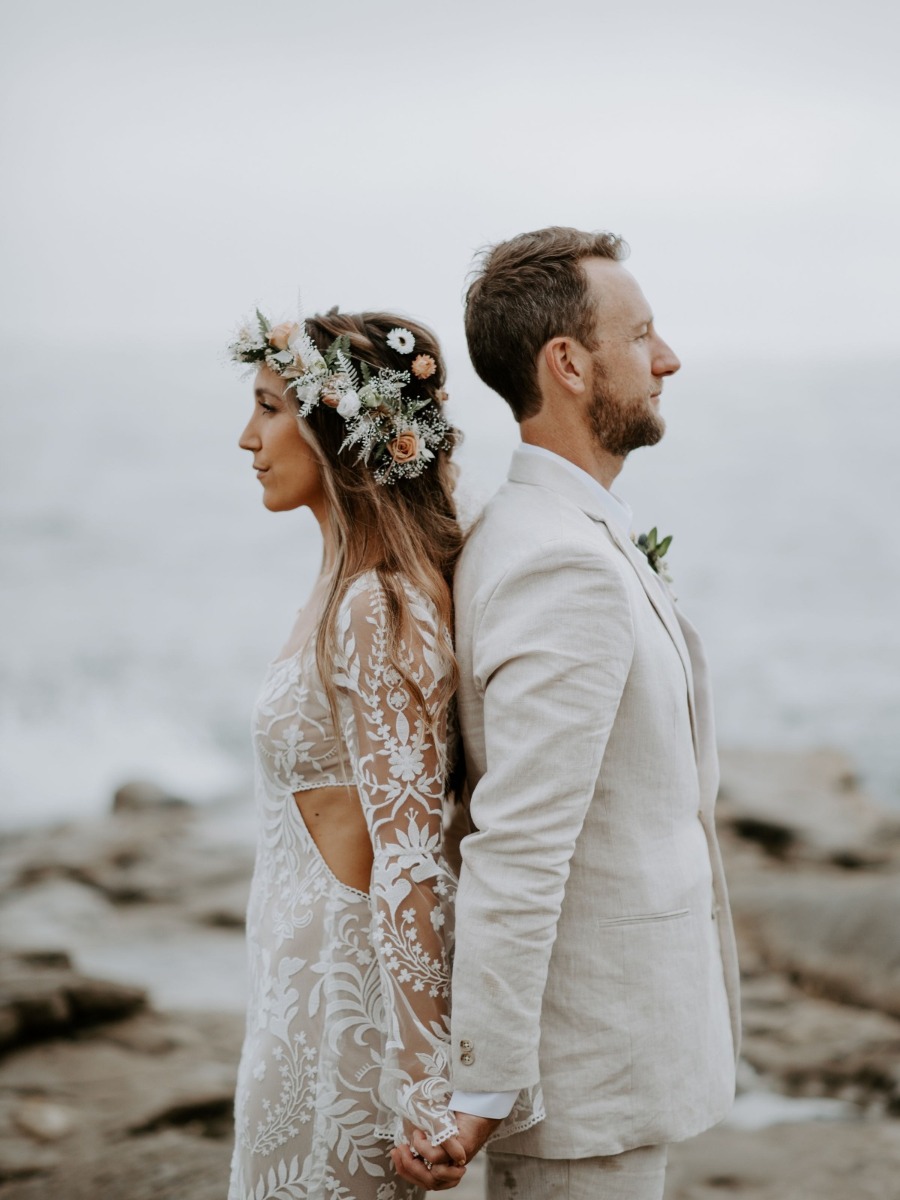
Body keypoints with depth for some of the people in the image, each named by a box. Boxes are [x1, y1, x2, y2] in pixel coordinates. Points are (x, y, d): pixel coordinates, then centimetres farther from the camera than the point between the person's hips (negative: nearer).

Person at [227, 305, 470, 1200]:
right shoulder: (364, 589, 9)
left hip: (342, 987, -9)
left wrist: (423, 1084, -23)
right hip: (307, 973, 9)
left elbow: (407, 860, -23)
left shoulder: (372, 612, -21)